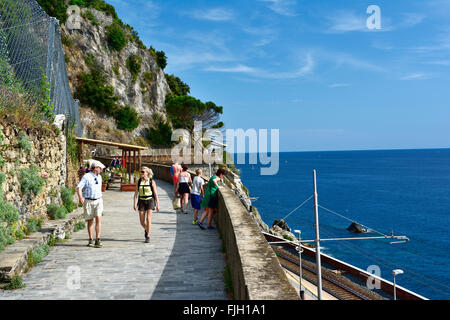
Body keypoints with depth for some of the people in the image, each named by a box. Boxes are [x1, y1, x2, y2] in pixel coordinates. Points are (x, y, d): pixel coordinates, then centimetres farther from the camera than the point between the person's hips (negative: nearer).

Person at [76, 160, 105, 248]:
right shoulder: (86, 177, -8)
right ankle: (90, 240, 19)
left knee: (98, 219, -12)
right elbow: (78, 187, -16)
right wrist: (80, 197, -31)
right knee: (90, 221, 4)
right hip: (88, 201, -3)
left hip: (98, 201, 3)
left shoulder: (99, 177, 10)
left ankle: (98, 240, -13)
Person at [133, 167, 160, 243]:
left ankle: (148, 236, -3)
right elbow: (136, 193, 3)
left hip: (150, 201, -3)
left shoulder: (152, 182, -4)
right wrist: (135, 203, -7)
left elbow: (155, 194, -2)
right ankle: (146, 229, 35)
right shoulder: (139, 181, 3)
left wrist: (157, 205, -3)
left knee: (148, 219, -13)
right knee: (142, 221, 2)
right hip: (141, 201, 3)